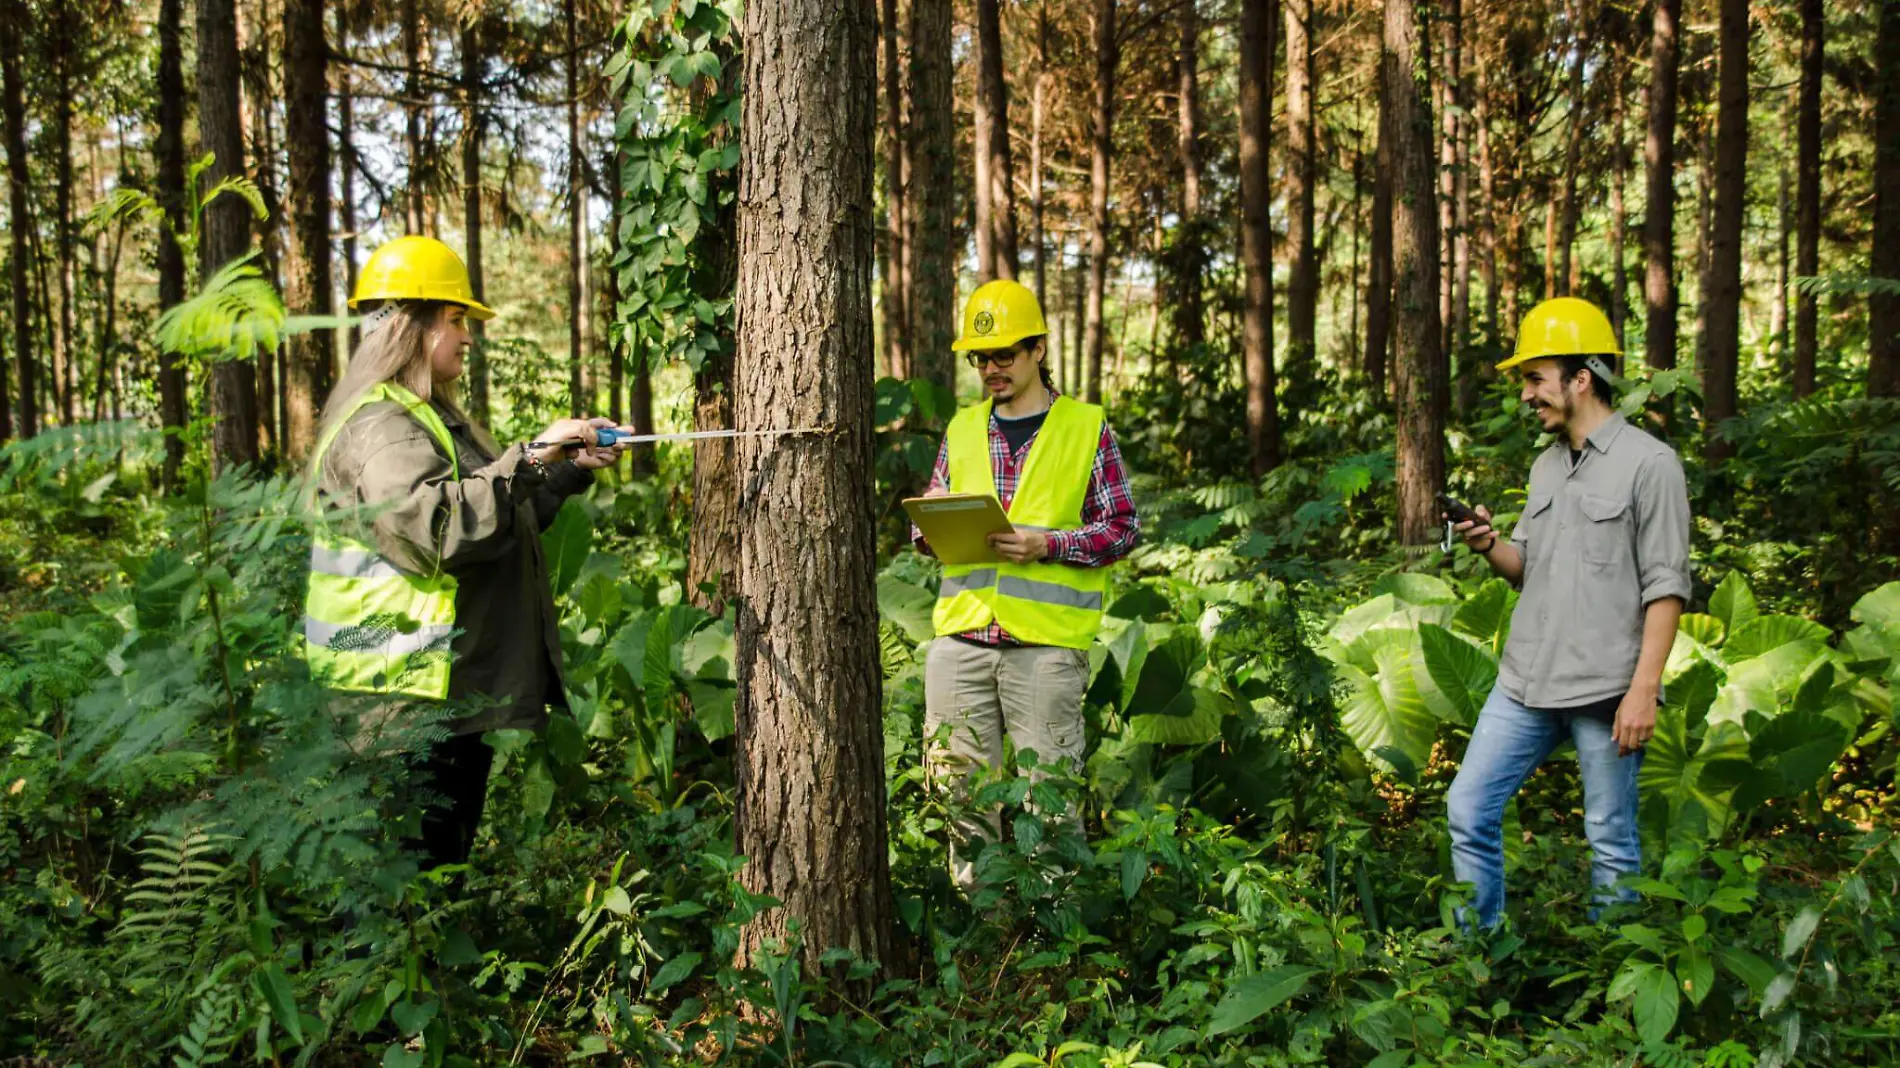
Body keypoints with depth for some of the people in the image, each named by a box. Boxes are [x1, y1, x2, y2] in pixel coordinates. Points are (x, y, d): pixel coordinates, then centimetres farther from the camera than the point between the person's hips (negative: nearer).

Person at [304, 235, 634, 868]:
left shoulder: (430, 417, 20)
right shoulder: (378, 425, -14)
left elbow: (503, 513, 29)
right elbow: (437, 527, -31)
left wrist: (573, 470, 17)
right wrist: (530, 457, -27)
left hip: (454, 700, 11)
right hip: (410, 700, -11)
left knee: (446, 868, 17)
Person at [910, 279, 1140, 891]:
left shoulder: (1086, 428, 5)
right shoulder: (962, 429, 17)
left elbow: (1122, 528, 1)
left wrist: (1047, 544, -15)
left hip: (1046, 640, -4)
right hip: (960, 636, 4)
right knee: (958, 785, 6)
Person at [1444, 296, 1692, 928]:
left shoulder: (1648, 463, -6)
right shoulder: (1547, 466, 16)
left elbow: (1666, 587, -10)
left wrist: (1643, 688, -16)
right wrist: (1490, 548, -2)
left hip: (1606, 689, -7)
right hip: (1527, 682, 7)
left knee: (1611, 839, 4)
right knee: (1469, 809, 5)